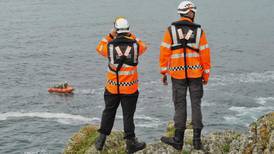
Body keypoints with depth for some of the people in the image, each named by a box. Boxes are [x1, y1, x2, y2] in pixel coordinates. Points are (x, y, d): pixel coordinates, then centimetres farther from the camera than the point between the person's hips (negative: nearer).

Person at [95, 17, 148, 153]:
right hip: (130, 88, -1)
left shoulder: (110, 45, -9)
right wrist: (132, 37, 18)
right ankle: (130, 143, 10)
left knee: (108, 113, 16)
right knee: (128, 115, 5)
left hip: (112, 88, 1)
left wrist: (110, 35, 16)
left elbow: (99, 48, 14)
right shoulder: (135, 45, -9)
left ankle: (101, 139, 21)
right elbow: (143, 47, 15)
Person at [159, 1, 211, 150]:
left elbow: (164, 52, -5)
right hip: (196, 73, 0)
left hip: (177, 73, 0)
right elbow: (205, 54, -2)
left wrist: (164, 72, 4)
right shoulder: (199, 31, -2)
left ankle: (178, 140, 10)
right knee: (196, 104, 8)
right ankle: (197, 140, 7)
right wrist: (206, 75, 7)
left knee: (180, 106, 6)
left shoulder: (171, 30, -3)